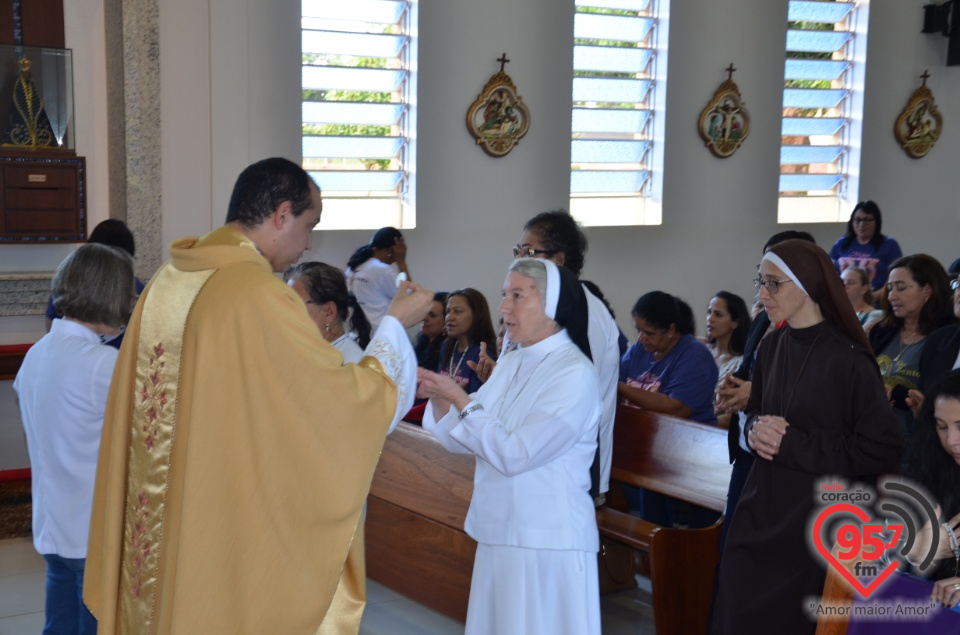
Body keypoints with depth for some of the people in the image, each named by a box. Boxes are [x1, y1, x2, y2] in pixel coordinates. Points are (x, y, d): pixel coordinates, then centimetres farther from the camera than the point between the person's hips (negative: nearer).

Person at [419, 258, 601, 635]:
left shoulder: (575, 374, -15)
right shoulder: (510, 363, 8)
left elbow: (515, 454, -21)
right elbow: (462, 441, 9)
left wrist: (460, 399, -17)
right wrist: (440, 400, -9)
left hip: (548, 543, -7)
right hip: (501, 534, 7)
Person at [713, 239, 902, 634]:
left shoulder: (848, 360, -15)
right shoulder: (772, 346, 6)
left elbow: (882, 449, -16)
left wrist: (794, 443, -17)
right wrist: (756, 428, -6)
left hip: (813, 522, -6)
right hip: (760, 511, 6)